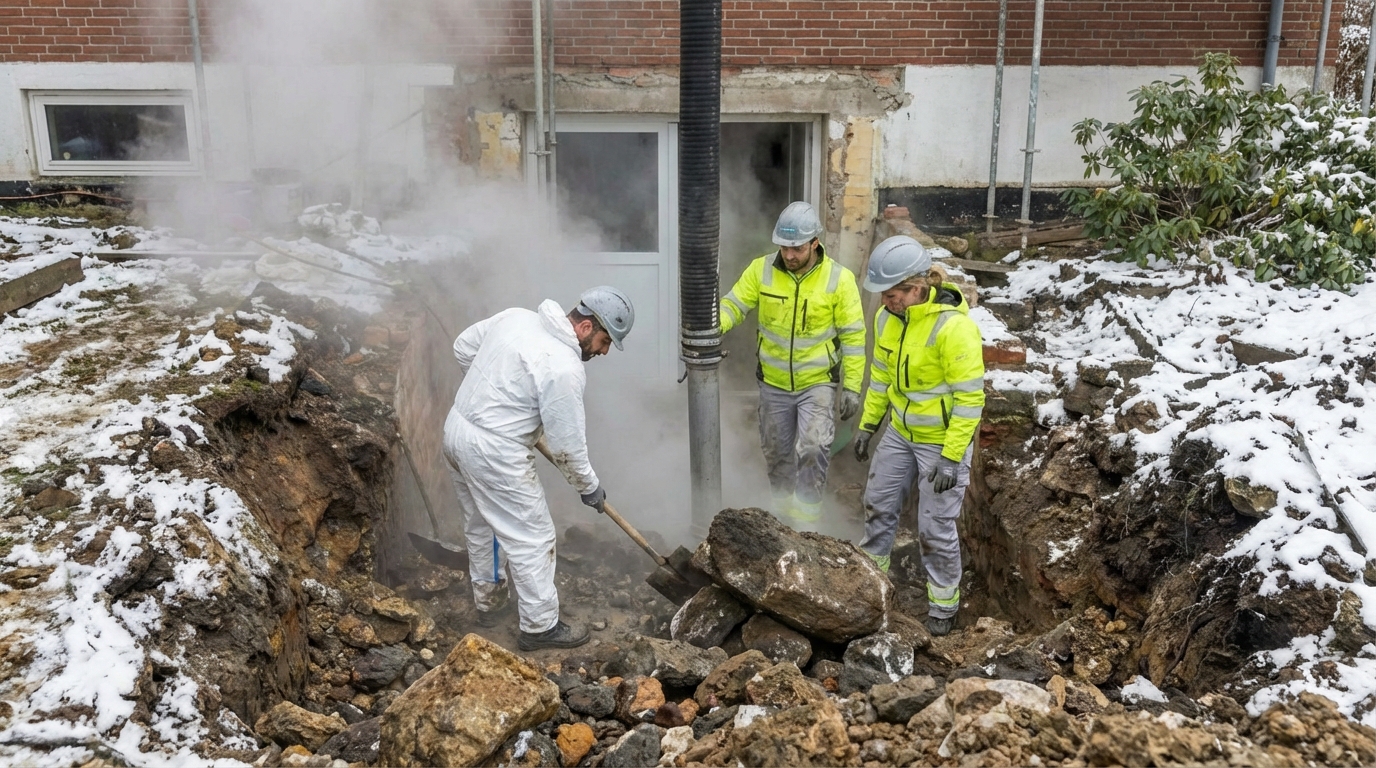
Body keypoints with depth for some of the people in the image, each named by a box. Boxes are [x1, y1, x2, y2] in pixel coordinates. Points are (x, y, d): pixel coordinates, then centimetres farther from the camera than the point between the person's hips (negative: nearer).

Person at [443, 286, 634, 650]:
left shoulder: (515, 317, 1)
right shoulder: (564, 368, -22)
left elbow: (463, 346, 14)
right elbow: (567, 444, -15)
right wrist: (589, 487, 1)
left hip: (456, 429, 9)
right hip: (494, 454, -9)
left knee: (481, 525, 25)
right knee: (531, 538, 6)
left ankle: (489, 600, 43)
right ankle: (540, 627, 19)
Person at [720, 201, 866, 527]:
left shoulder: (839, 279, -13)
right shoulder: (761, 269, -8)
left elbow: (853, 336, -7)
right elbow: (734, 304, -6)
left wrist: (852, 386, -9)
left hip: (818, 382, -3)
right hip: (773, 383, 3)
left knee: (812, 450, -19)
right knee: (777, 454, 16)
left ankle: (806, 521, -2)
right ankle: (784, 512, 38)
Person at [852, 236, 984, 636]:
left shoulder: (953, 326, -28)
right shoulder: (886, 317, -5)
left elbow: (970, 397, -24)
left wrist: (951, 457, -23)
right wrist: (868, 424, 13)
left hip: (944, 440, -7)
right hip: (900, 433, 7)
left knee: (935, 528, 2)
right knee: (878, 505, 18)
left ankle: (943, 604, 24)